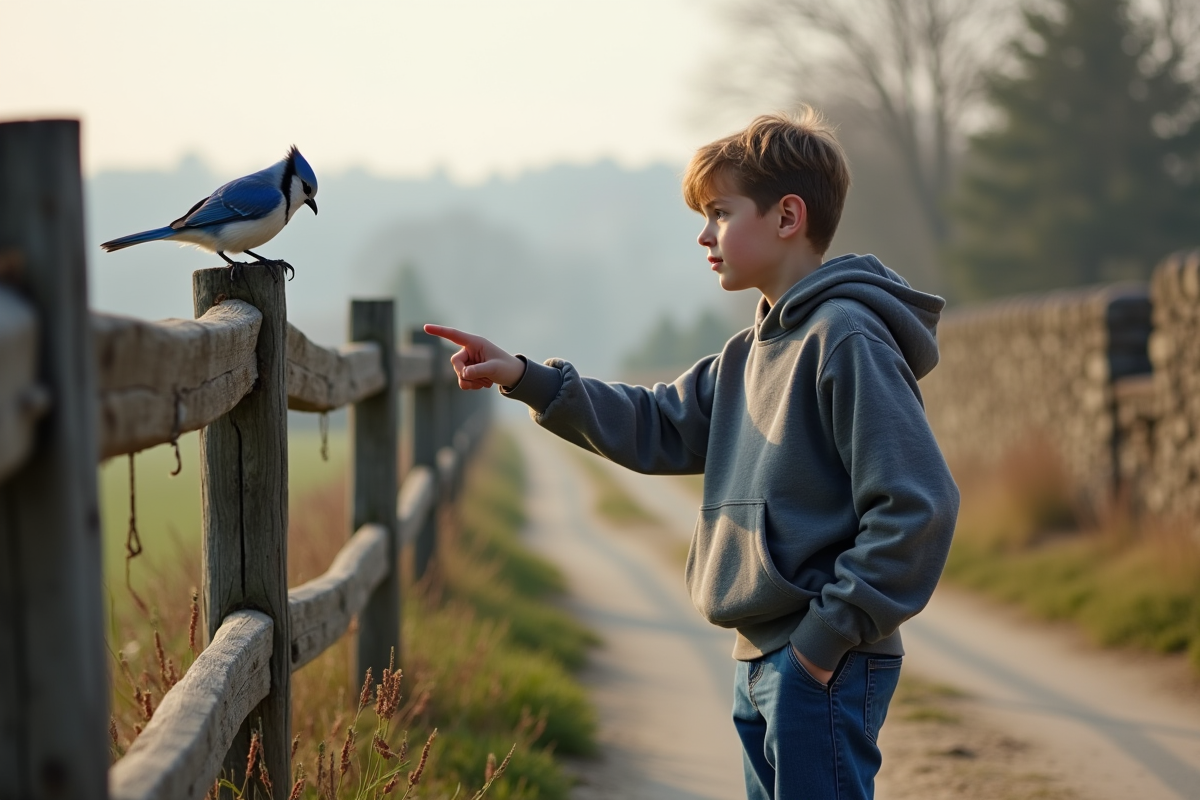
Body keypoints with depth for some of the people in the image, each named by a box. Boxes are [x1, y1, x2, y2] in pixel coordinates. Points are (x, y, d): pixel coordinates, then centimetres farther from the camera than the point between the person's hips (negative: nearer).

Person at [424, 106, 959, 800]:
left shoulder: (848, 340, -15)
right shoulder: (753, 352, 15)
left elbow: (916, 505, -21)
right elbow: (659, 429, 19)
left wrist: (831, 634, -19)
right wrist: (525, 379, 10)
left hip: (825, 669, -10)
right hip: (761, 664, 10)